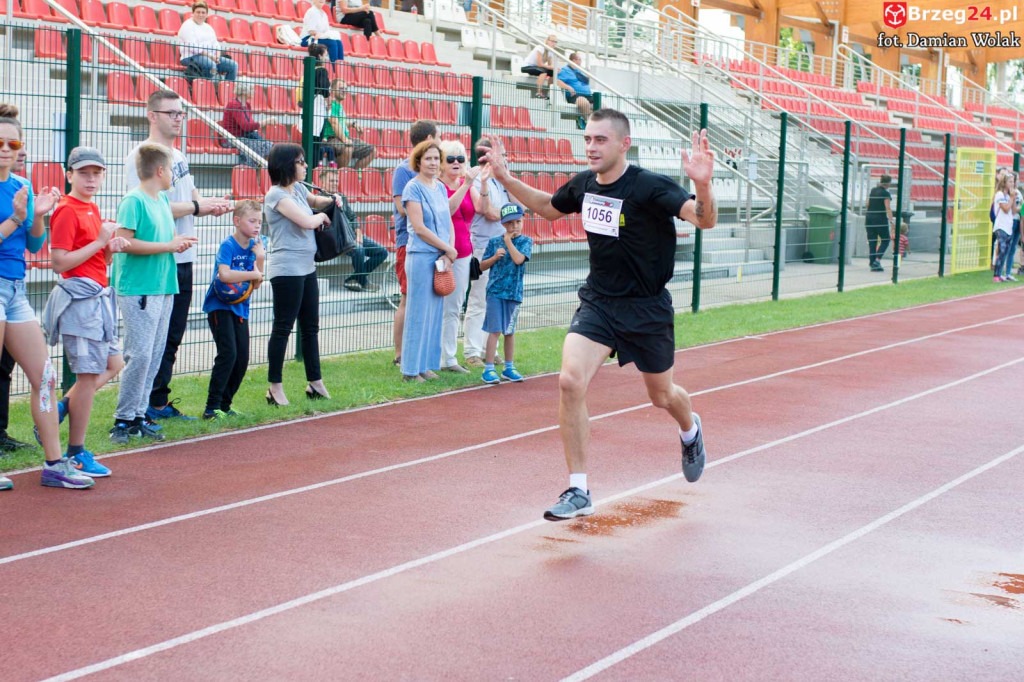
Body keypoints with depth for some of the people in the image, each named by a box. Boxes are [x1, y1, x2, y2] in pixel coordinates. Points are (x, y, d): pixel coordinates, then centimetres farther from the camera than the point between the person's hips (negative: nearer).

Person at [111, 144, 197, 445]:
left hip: (164, 287, 9)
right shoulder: (133, 201, -10)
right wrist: (168, 245, -15)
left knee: (155, 356, 8)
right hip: (138, 288, -9)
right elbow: (124, 242, -18)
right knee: (140, 355, -11)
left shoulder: (163, 200, 15)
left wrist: (179, 241, 5)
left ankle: (138, 416, 14)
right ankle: (123, 420, -2)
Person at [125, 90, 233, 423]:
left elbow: (192, 199, 22)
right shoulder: (140, 156, -11)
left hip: (182, 259, 9)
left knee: (171, 338, 14)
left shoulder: (179, 156, 17)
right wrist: (197, 206, -15)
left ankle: (159, 403, 22)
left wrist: (213, 205, 0)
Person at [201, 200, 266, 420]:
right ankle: (212, 408, -11)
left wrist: (260, 259, -10)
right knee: (228, 353, -16)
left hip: (240, 307, 7)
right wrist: (254, 274, -20)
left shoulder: (254, 246, 6)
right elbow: (224, 274, -31)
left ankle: (224, 405, 15)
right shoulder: (228, 245, -14)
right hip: (219, 306, -7)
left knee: (243, 358, 4)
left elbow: (256, 285, 4)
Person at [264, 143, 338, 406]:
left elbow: (313, 201, 34)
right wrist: (322, 216, -4)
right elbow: (306, 221, -24)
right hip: (287, 270, -9)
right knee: (282, 328, -4)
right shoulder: (277, 195, -14)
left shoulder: (298, 189, 12)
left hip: (307, 268, 9)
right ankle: (275, 387, 1)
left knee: (311, 327, 13)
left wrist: (330, 200, 12)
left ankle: (315, 383, 20)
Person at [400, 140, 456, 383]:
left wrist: (449, 252, -4)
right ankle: (411, 369, 2)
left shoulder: (440, 187, 13)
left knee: (435, 312, 9)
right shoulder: (413, 188, -8)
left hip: (442, 258, 7)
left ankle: (426, 364, 16)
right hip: (421, 256, -7)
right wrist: (448, 249, -9)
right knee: (418, 312, -4)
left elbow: (448, 222, 13)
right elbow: (419, 227, -14)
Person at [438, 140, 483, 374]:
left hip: (463, 253, 6)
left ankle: (449, 359, 14)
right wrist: (466, 184, -30)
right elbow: (448, 208, -24)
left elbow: (480, 207, -4)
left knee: (454, 309, 9)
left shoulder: (467, 184, 11)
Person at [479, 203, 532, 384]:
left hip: (514, 292, 1)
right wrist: (495, 257, -11)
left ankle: (509, 367, 23)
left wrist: (508, 240, -10)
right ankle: (489, 369, -2)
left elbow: (518, 259, -16)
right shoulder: (494, 242, 3)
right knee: (495, 330, -6)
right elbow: (482, 266, 6)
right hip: (495, 291, -1)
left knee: (510, 331, 12)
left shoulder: (525, 241, 1)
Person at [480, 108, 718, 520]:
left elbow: (704, 220, -31)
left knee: (661, 396, 15)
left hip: (647, 308, -3)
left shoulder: (649, 187, -19)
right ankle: (578, 492, -10)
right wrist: (505, 178, 10)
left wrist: (702, 185, -51)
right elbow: (549, 208, 21)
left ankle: (690, 432, 55)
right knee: (570, 381, -18)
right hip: (597, 302, 4)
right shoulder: (583, 185, -2)